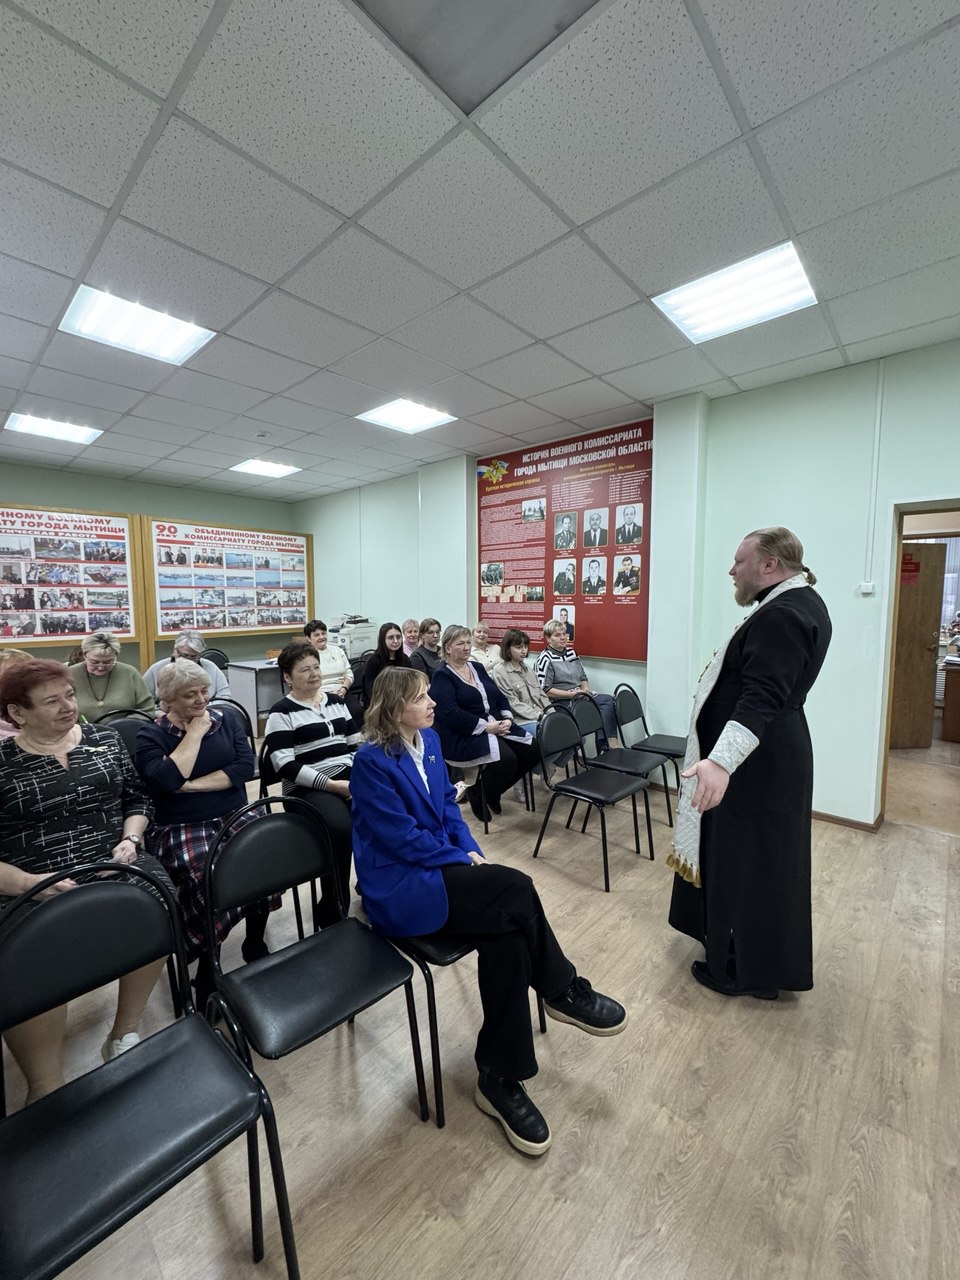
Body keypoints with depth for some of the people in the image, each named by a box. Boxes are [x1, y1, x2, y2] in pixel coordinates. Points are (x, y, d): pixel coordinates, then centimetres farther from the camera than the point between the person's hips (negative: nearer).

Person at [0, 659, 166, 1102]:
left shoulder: (104, 739, 9)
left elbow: (138, 798, 14)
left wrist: (130, 840, -2)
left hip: (110, 869, 2)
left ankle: (125, 1032, -4)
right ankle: (46, 1090, -8)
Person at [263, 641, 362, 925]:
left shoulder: (335, 702, 16)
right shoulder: (281, 713, -2)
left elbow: (357, 743, 16)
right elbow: (285, 766, -12)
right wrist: (331, 784, -18)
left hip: (349, 778, 5)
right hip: (308, 788, -5)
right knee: (340, 827, -33)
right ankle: (332, 914, -11)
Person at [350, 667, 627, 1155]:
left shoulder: (429, 740, 6)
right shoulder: (371, 761, -17)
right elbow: (404, 839, -18)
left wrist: (472, 850, -2)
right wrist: (462, 859, -12)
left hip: (439, 870, 7)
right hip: (400, 890, -7)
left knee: (506, 937, -18)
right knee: (516, 887, -22)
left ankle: (499, 1080, 1)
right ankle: (564, 992, 0)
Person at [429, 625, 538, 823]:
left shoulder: (477, 667, 16)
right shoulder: (441, 676, -8)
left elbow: (499, 696, 16)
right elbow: (451, 714, -20)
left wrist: (507, 718, -4)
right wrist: (486, 726, -21)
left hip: (496, 726, 8)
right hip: (464, 736, -8)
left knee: (532, 751, -9)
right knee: (506, 759, -30)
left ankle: (492, 791, 12)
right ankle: (478, 793, 1)